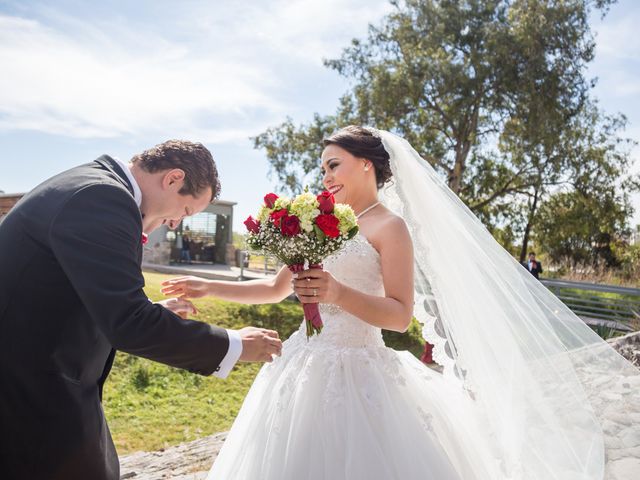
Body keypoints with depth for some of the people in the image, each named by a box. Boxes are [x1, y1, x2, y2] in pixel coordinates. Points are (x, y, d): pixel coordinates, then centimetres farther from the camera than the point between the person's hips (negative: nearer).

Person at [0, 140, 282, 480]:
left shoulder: (89, 185, 9)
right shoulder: (104, 197, -22)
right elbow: (127, 322, -28)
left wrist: (152, 314, 22)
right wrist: (235, 345, -18)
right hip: (34, 397, -10)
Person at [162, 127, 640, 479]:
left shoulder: (389, 226, -7)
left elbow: (400, 315, -13)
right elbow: (276, 289, 15)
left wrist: (339, 293, -26)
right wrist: (209, 287, 11)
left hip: (355, 373, -7)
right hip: (305, 366, 7)